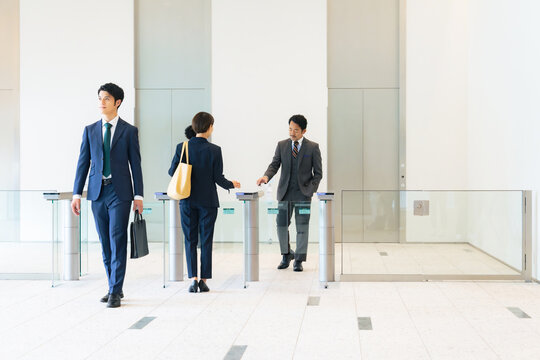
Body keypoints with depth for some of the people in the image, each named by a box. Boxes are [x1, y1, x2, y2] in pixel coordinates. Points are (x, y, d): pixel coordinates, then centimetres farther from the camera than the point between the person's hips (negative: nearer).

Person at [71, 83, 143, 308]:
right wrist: (77, 194, 3)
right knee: (105, 243, 8)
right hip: (97, 192, 4)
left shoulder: (129, 131, 2)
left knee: (117, 241, -7)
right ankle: (114, 288, 20)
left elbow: (135, 164, 2)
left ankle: (115, 292, -4)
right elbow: (83, 163, 9)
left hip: (120, 192, -3)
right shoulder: (90, 130, 10)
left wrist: (138, 196, -2)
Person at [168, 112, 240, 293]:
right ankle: (204, 280, 8)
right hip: (207, 201, -2)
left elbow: (172, 171, 1)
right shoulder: (214, 150, -9)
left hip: (187, 201, 2)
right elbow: (218, 178, -8)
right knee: (206, 241, 6)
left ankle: (193, 278, 0)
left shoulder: (182, 147, -3)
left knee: (190, 240, 8)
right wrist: (232, 184, 12)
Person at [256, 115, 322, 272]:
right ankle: (286, 255, 23)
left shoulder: (313, 147, 1)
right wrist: (266, 176, -19)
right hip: (285, 193, 2)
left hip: (303, 194, -2)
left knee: (302, 228, 0)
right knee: (281, 225, 3)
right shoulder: (282, 145, 7)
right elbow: (274, 164, 1)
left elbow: (318, 173, 2)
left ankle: (299, 260, 9)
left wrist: (311, 189, -9)